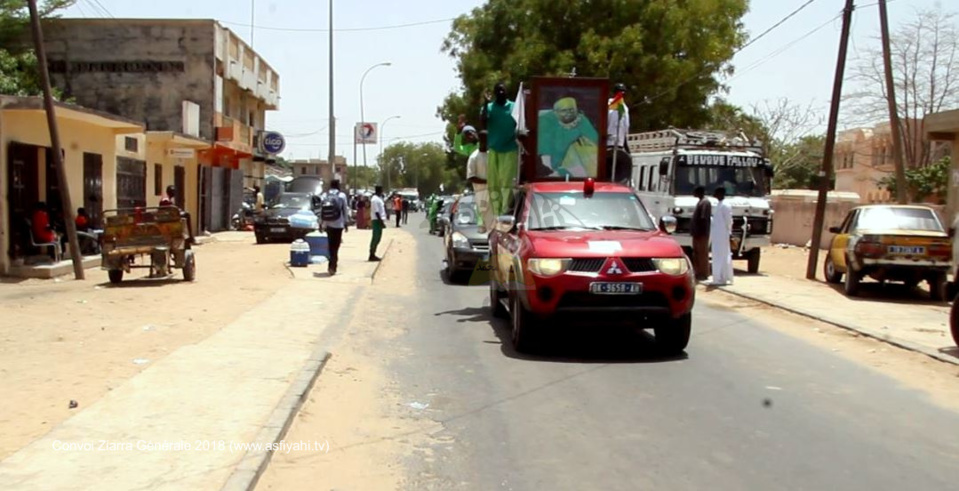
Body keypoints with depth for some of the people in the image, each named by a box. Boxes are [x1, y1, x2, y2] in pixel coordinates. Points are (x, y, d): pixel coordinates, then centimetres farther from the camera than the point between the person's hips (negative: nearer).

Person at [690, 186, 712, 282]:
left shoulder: (705, 202, -14)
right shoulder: (701, 201, 17)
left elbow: (703, 219, -20)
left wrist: (700, 232, -22)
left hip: (702, 232, -10)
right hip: (697, 232, 10)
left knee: (702, 253, -5)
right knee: (696, 253, 13)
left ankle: (703, 274, -1)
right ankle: (698, 273, 19)